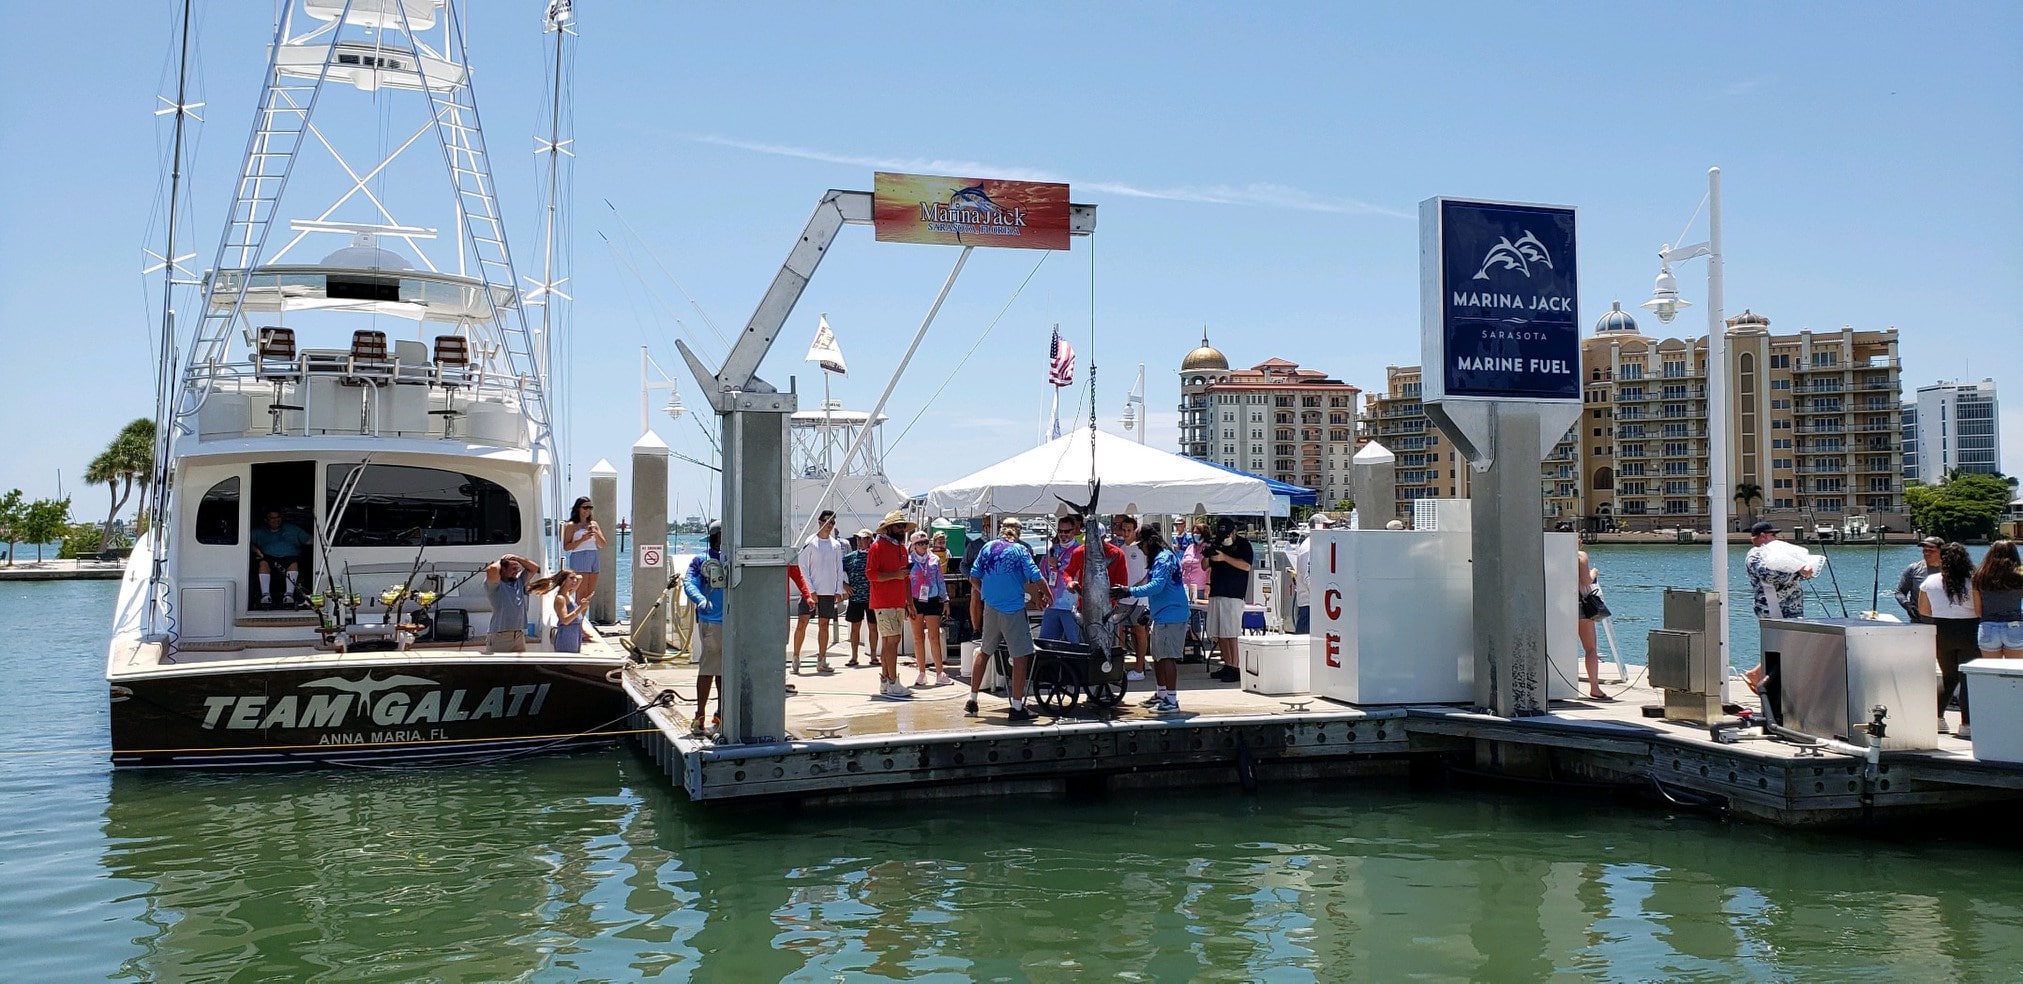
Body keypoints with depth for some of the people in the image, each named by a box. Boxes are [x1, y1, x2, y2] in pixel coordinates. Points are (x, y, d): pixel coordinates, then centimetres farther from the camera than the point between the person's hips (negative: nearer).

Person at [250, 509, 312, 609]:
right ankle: (265, 594, -41)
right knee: (263, 563, -34)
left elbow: (309, 540, 16)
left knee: (294, 564, -35)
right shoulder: (259, 532, 26)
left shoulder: (293, 529, 24)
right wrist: (256, 550, -8)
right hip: (269, 556, 1)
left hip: (289, 556, -1)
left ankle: (289, 594, -44)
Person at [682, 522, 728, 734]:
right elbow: (689, 583, -11)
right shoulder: (701, 560, 1)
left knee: (727, 669, 12)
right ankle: (699, 716, -1)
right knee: (708, 668, -6)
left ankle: (721, 714, 23)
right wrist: (700, 599, -29)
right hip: (710, 621, -5)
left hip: (734, 622, 5)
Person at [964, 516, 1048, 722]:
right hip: (1013, 610, -5)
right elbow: (1037, 578, -12)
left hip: (990, 609, 5)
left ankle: (972, 700, 23)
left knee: (984, 651, 20)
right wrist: (1047, 596, 4)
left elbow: (973, 578, 7)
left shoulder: (987, 547, 7)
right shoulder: (1020, 550, -5)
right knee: (1021, 656, 0)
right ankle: (1017, 708, -3)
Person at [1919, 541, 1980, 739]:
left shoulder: (1930, 581, 0)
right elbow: (1980, 611, -13)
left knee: (1948, 676, 18)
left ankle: (1937, 717, 15)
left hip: (1941, 632, 3)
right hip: (1969, 632, -3)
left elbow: (1923, 610, 7)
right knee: (1968, 678, 2)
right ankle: (1966, 724, 1)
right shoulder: (1972, 582, -8)